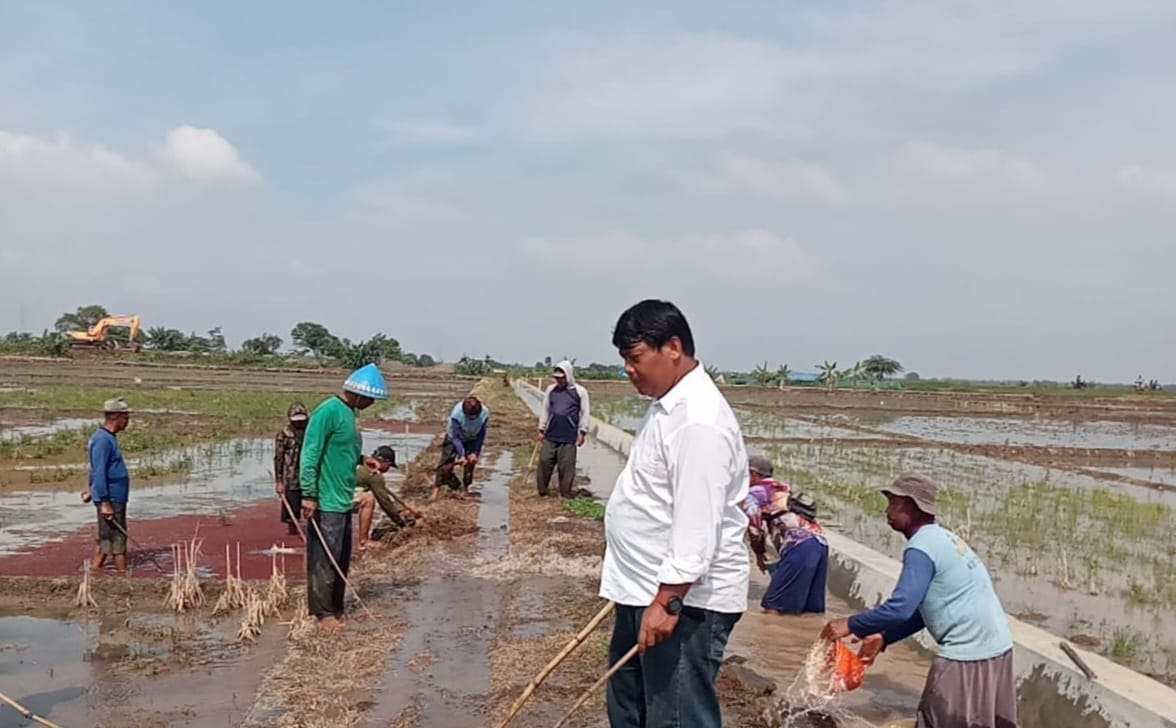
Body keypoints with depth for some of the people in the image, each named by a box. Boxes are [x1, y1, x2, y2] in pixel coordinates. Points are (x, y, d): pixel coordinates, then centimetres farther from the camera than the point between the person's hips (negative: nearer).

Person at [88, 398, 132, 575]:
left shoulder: (108, 438, 14)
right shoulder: (103, 440, -18)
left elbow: (97, 470, 25)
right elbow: (99, 473, -22)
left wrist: (92, 491, 32)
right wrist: (105, 503, -23)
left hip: (116, 498, 10)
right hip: (110, 499, -10)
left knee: (107, 538, 14)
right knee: (117, 538, -4)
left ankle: (95, 574, 21)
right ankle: (124, 575, 0)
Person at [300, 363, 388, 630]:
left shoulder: (348, 413, 13)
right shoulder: (328, 411, -16)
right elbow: (310, 455, -19)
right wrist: (309, 495, -21)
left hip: (344, 501, 10)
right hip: (326, 502, -10)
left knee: (342, 559, 14)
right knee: (324, 559, -1)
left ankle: (336, 609, 24)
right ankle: (323, 612, 8)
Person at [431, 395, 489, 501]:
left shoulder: (484, 413, -29)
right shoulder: (456, 414, -36)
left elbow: (481, 434, -16)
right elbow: (455, 437, -29)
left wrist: (475, 452, -19)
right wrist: (461, 455, -34)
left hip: (472, 440, 2)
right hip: (454, 438, -2)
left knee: (470, 464, 1)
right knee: (446, 464, -10)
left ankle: (465, 488, 22)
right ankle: (436, 490, -4)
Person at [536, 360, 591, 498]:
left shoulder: (580, 391, -1)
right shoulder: (551, 390, 9)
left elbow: (585, 413, -1)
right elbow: (545, 410, 14)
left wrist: (582, 432, -5)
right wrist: (541, 429, 10)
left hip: (569, 437, -3)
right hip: (550, 435, 3)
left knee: (566, 466, -1)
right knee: (544, 461, 1)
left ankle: (565, 494, 8)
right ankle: (542, 491, 13)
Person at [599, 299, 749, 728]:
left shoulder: (698, 420, -23)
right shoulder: (668, 405, 12)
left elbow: (697, 525, -27)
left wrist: (667, 601, -27)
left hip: (686, 599, -11)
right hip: (648, 590, 11)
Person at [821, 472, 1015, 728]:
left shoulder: (921, 549, -16)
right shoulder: (941, 538, 14)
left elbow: (901, 609, -24)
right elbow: (923, 610, 19)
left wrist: (851, 625, -11)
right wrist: (883, 638, 17)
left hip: (967, 653, -10)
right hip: (995, 647, 10)